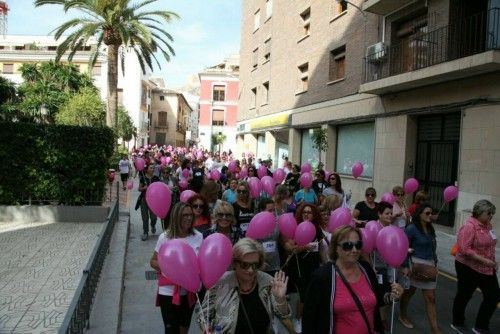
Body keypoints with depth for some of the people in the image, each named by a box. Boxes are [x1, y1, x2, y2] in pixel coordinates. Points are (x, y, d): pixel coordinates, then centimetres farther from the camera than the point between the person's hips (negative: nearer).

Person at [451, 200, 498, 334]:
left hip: (487, 268, 8)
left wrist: (493, 261, 11)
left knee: (494, 296, 10)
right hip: (469, 267, -8)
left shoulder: (488, 225, 4)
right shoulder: (469, 226, -21)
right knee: (464, 296, 9)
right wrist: (484, 260, -26)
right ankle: (457, 323, 30)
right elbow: (464, 249, -26)